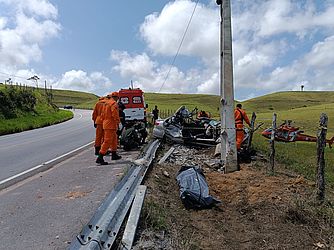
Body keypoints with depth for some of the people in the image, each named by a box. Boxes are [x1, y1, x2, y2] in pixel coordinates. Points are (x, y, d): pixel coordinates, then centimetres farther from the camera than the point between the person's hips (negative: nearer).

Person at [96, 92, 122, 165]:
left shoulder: (106, 103, 17)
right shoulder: (114, 103, -12)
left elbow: (103, 114, 20)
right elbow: (115, 115, -21)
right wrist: (117, 123, -13)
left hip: (106, 123, 10)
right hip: (111, 125, -10)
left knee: (114, 140, 22)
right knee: (107, 142, -10)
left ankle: (114, 154, 33)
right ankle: (100, 158, -12)